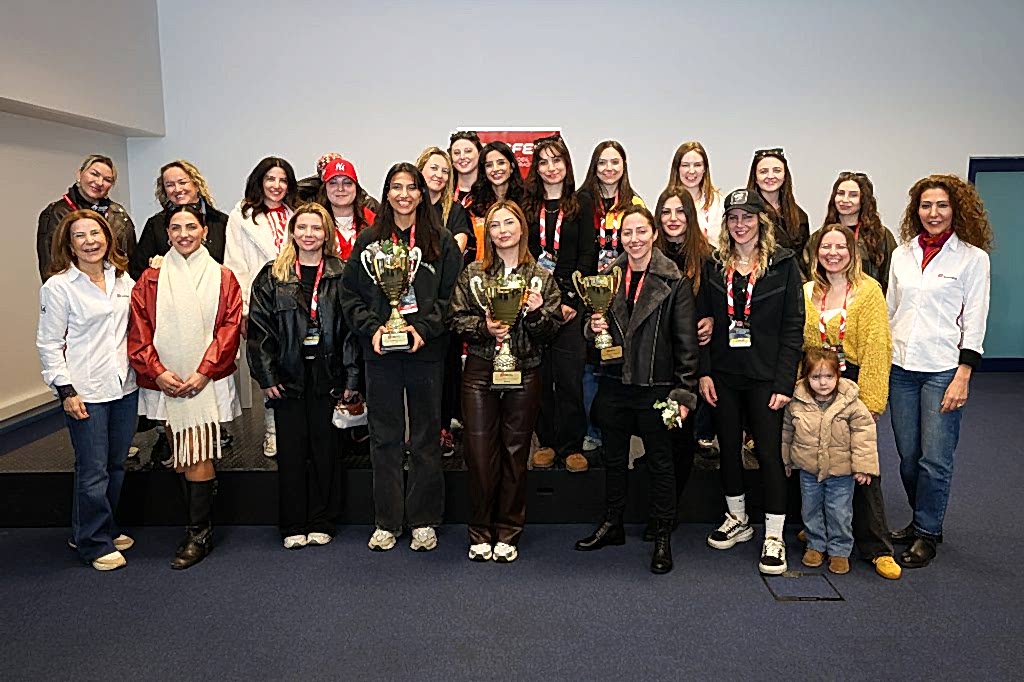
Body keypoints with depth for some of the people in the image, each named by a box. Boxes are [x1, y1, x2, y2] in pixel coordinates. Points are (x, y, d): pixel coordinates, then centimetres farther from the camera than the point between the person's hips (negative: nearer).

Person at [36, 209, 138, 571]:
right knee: (93, 471, 1)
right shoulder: (58, 286, -6)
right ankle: (95, 543, 17)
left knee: (116, 465, 14)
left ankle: (105, 529, 32)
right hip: (85, 392, -5)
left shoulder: (122, 278, 8)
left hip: (124, 386, 5)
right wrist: (66, 391, -11)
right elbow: (49, 344, -6)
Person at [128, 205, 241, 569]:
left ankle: (198, 533, 4)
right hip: (165, 382, 3)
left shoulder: (222, 277, 3)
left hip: (207, 381, -2)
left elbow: (230, 329, -3)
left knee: (196, 453, -8)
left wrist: (204, 372, -11)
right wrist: (157, 371, -9)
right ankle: (201, 522, 21)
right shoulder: (150, 280, 7)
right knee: (180, 456, 8)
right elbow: (138, 331, 3)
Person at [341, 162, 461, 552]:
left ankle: (423, 521, 18)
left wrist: (423, 328, -13)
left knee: (425, 437, 6)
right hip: (380, 352, 1)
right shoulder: (368, 241, 8)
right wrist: (372, 328, -8)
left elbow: (450, 296, 0)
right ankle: (386, 522, 18)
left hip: (426, 351, -1)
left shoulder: (442, 242, 4)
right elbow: (351, 294, 7)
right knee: (384, 437, 7)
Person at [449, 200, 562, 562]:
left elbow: (553, 329, 4)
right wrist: (484, 326, -13)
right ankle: (480, 533, 15)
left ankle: (508, 534, 19)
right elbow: (457, 319, 4)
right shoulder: (472, 273, 7)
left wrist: (536, 313, -15)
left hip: (524, 373, 0)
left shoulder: (542, 277, 7)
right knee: (480, 451, 0)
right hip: (480, 372, 0)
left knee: (516, 452, 6)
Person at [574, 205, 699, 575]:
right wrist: (595, 327, -8)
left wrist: (684, 393, -11)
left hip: (655, 387, -4)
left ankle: (663, 537, 22)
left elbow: (686, 342, -8)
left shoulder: (675, 281, -8)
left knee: (659, 462, 8)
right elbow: (596, 328, 16)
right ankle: (612, 524, 35)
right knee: (614, 458, 17)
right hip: (614, 385, 4)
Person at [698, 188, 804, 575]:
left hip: (764, 376, -3)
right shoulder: (714, 265, 7)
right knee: (728, 447, 12)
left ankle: (774, 536, 11)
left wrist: (784, 381, -12)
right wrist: (704, 372, -2)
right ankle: (737, 520, 30)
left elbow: (793, 326, -6)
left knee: (769, 452, -1)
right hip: (724, 374, 4)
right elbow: (702, 321, 7)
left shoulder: (783, 263, -3)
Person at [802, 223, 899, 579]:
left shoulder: (868, 290, -5)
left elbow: (877, 348, -9)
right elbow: (799, 345, 10)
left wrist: (870, 401, -15)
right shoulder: (807, 292, 8)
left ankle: (877, 548, 9)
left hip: (854, 387, -4)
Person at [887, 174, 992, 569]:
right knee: (908, 456, 10)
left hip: (943, 369, -4)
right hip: (901, 368, 4)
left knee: (935, 459, -2)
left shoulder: (973, 257, -1)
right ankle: (921, 520, 29)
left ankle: (927, 534, 14)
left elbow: (975, 322, -4)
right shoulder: (902, 254, 9)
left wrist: (963, 377, -11)